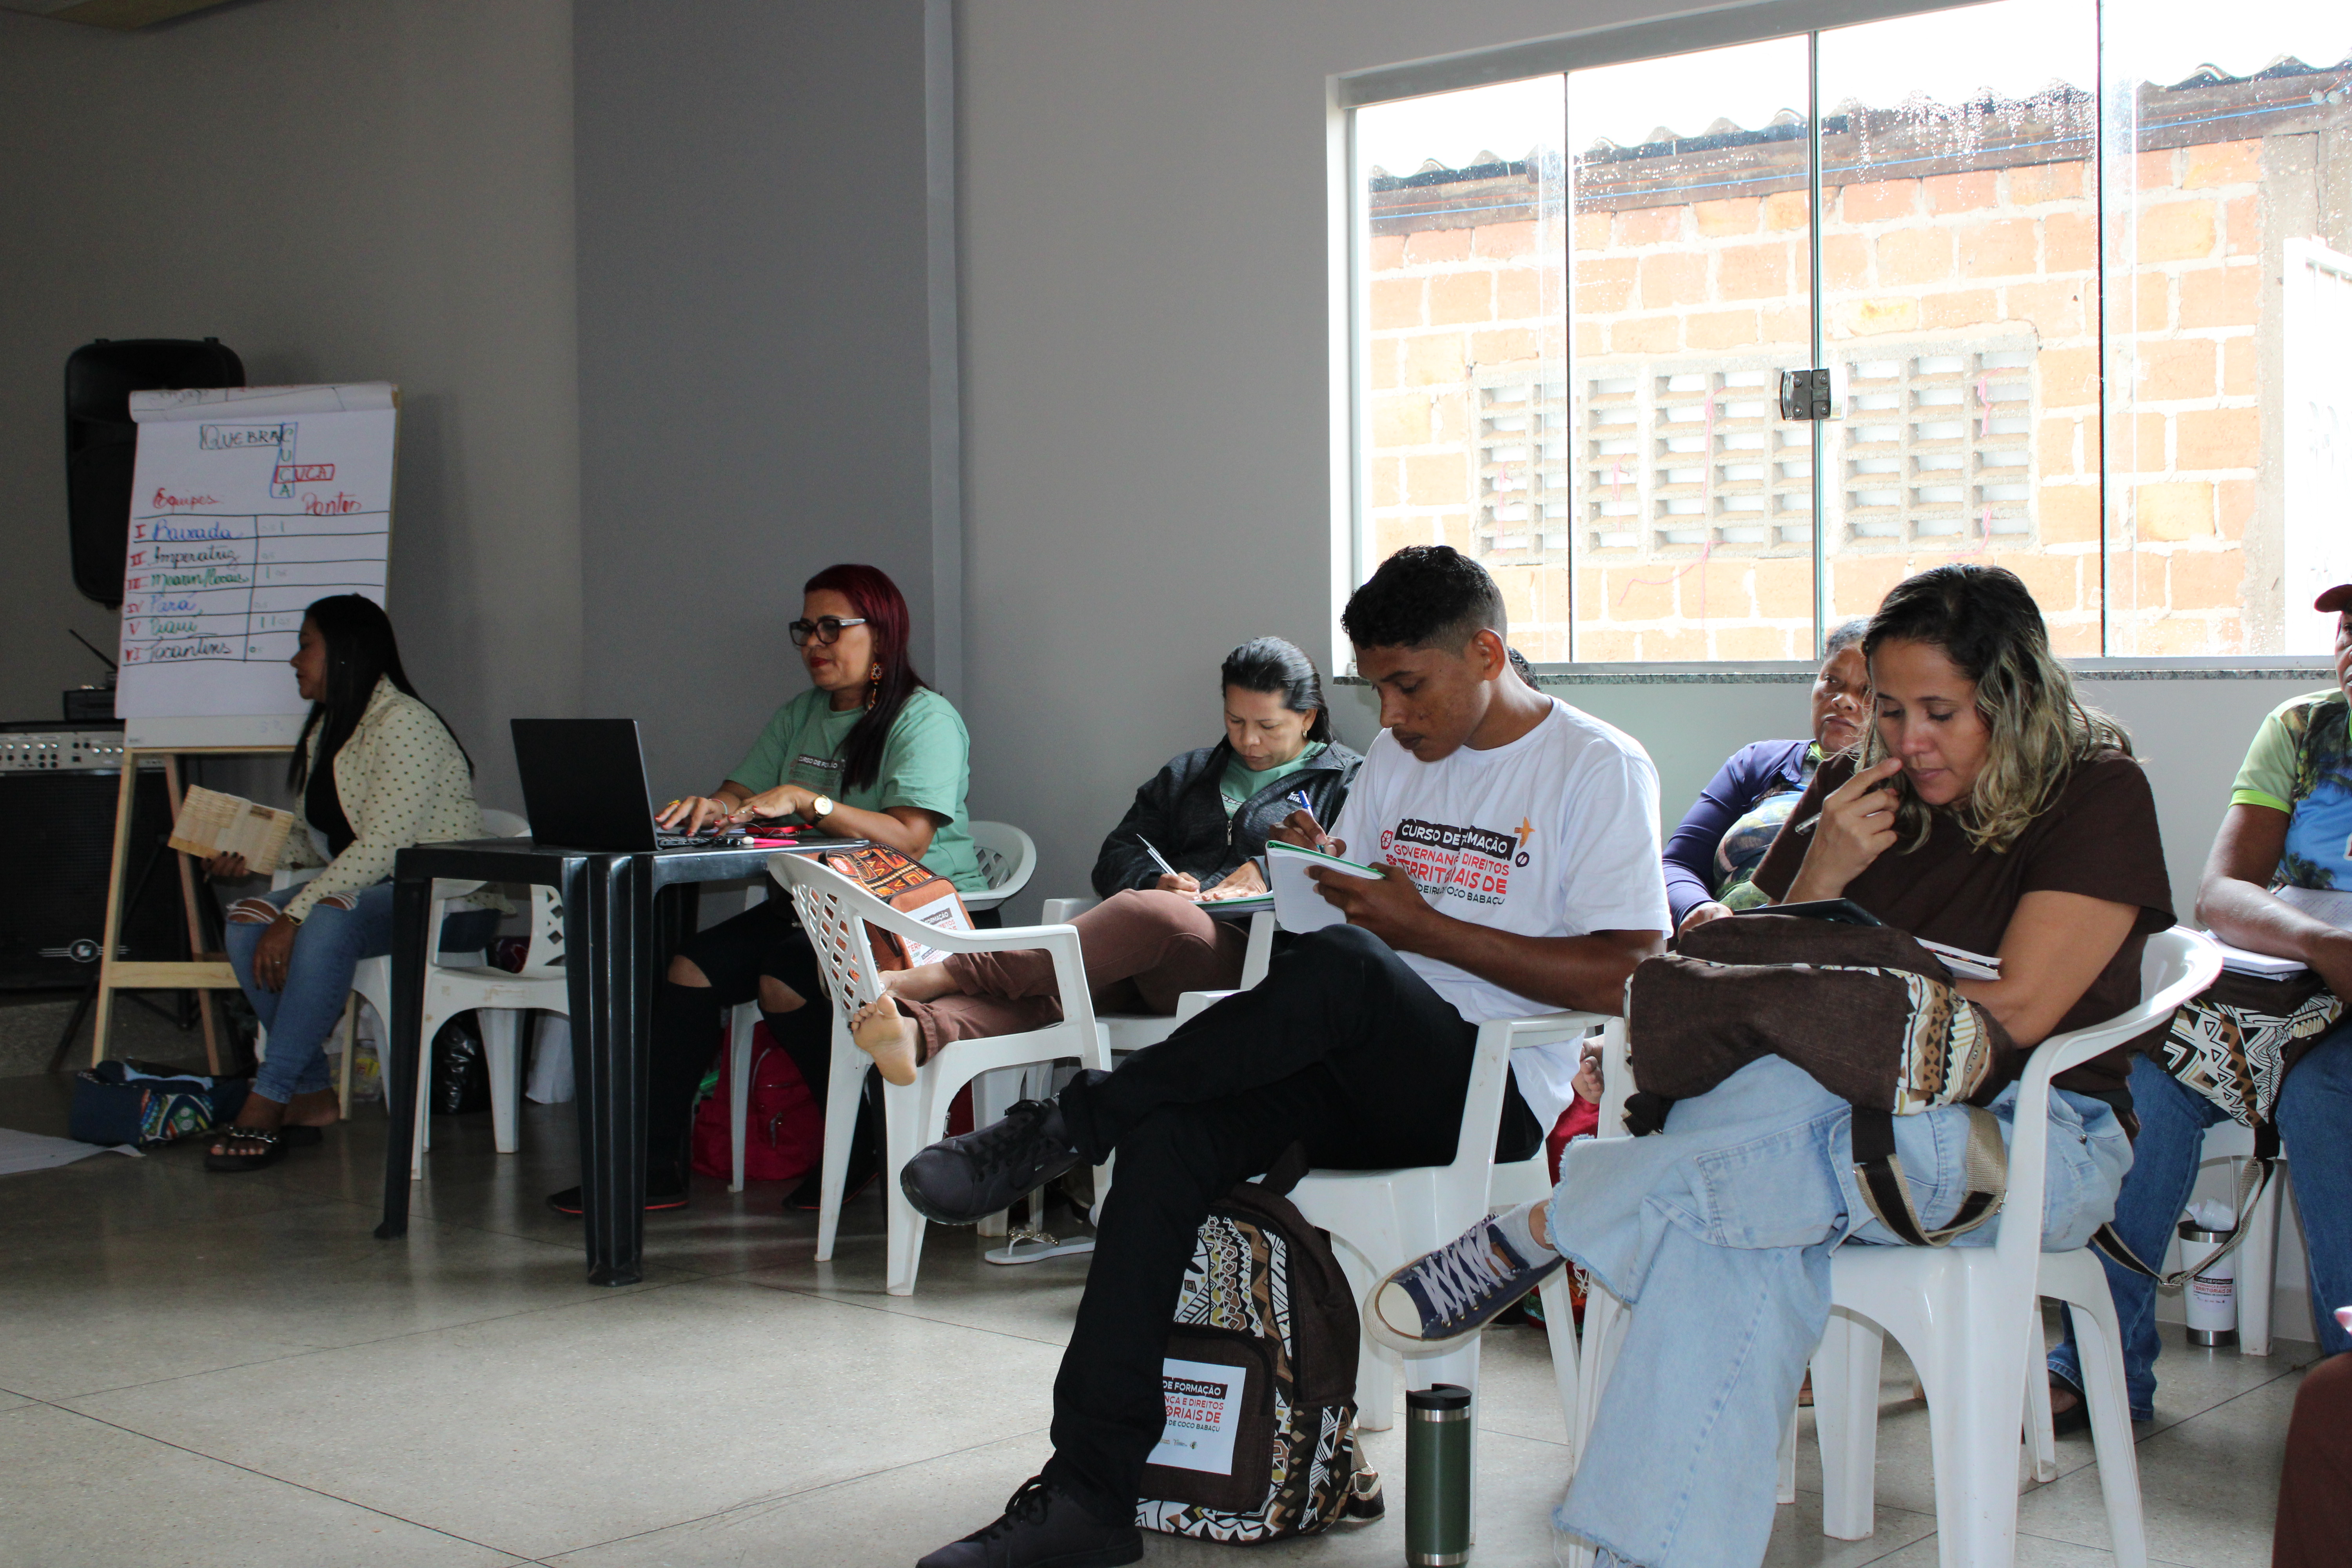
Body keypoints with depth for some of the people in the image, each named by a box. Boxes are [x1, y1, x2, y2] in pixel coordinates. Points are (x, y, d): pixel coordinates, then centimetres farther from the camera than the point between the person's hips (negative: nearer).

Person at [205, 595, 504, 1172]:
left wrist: (293, 917, -26)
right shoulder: (326, 728, 14)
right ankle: (312, 1096, -11)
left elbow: (380, 848, -24)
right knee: (248, 919, -12)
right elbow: (317, 838, 18)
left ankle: (266, 1105, -28)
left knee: (328, 922, -35)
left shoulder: (402, 723, -16)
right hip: (368, 891, 9)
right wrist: (248, 855, 0)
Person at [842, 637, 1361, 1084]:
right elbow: (1114, 858, 25)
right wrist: (1155, 879, 2)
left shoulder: (1346, 780, 20)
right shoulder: (1187, 774, 34)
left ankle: (949, 973, -49)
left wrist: (1269, 874, -8)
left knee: (1146, 913, -39)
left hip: (1239, 949, -5)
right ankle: (918, 1029, -59)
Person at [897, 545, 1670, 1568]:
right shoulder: (1393, 758, 18)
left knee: (1342, 971, -36)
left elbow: (1619, 978, -12)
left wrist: (1422, 927, -15)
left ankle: (1065, 1128, -22)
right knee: (1167, 1138, -23)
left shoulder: (1601, 769, -3)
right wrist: (1322, 877, -3)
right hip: (1366, 1086, 6)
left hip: (1495, 1091, -6)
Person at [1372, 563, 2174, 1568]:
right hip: (1862, 1123, 4)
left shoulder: (2098, 795, -2)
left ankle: (1535, 1234, -24)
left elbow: (2014, 1013, -11)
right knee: (1738, 1235, -34)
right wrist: (1818, 881, -9)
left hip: (2028, 1144, -3)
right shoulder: (1854, 792, 13)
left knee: (1785, 1097, -38)